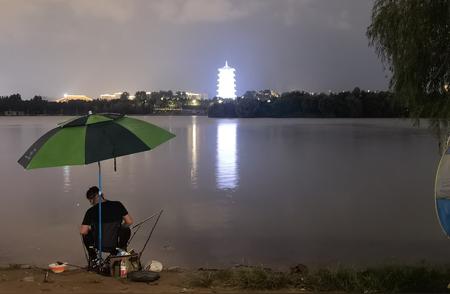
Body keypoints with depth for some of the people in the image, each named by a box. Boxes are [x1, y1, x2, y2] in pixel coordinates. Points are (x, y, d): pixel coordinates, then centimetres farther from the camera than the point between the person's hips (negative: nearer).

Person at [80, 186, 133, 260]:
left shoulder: (91, 211, -16)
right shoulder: (117, 205, -12)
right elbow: (129, 222, -4)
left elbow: (83, 231, -11)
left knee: (86, 234, 29)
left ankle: (93, 259, 34)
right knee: (127, 230, 29)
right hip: (117, 242, 1)